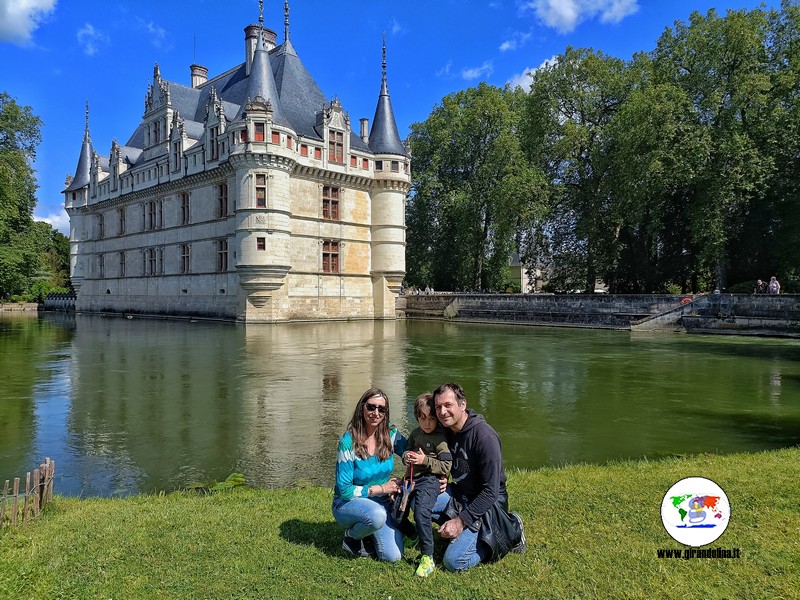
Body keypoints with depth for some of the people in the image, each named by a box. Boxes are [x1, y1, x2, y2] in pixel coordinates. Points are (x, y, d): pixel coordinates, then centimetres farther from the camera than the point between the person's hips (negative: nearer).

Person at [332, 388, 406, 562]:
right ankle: (351, 536, -3)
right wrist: (381, 488, -19)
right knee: (377, 514, -36)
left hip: (382, 502, 4)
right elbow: (345, 490, -18)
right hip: (348, 503, -4)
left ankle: (369, 537, 17)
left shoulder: (390, 433, -9)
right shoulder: (348, 442, -20)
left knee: (393, 556, -14)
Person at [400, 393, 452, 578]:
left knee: (421, 511, -27)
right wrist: (406, 457, -1)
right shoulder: (415, 434, 12)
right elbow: (407, 450, 23)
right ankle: (416, 534, 28)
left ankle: (427, 557, -16)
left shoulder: (441, 439, -8)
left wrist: (425, 460, -20)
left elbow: (446, 466, -11)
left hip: (430, 480, -7)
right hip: (412, 479, 7)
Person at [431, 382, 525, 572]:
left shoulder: (484, 436, -24)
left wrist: (460, 521, -23)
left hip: (487, 504, -7)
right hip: (459, 495, 7)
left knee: (454, 561, -19)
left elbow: (491, 491, -23)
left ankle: (510, 532, 0)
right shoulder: (447, 430, -1)